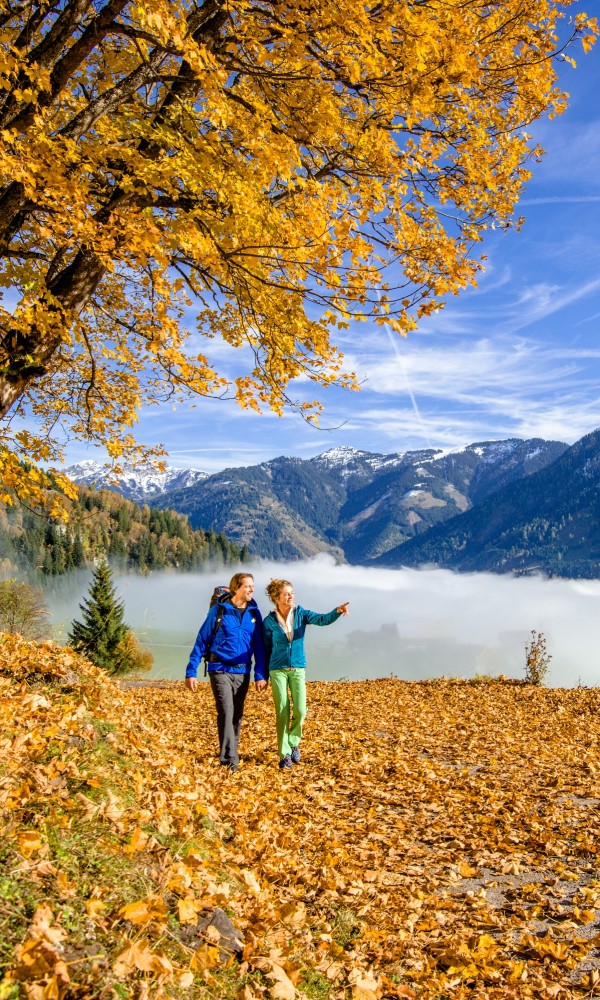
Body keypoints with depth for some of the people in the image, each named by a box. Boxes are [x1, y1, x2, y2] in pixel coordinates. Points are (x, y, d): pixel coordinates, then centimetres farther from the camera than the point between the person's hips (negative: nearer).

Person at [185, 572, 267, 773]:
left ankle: (229, 754, 23)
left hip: (242, 672, 4)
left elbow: (259, 646, 8)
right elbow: (201, 641, -3)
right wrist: (191, 672, -6)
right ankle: (230, 759, -10)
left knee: (237, 715, 10)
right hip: (220, 670, -4)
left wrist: (261, 675, 2)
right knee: (226, 712, -13)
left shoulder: (254, 613, 4)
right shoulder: (219, 610, -5)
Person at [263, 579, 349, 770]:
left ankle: (293, 743, 22)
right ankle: (285, 754, 12)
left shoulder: (301, 614, 0)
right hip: (278, 670, -1)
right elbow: (266, 649, 4)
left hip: (298, 669, 2)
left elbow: (322, 619, -16)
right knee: (282, 713, 0)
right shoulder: (269, 621, -3)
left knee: (300, 711, -5)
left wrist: (337, 611, -37)